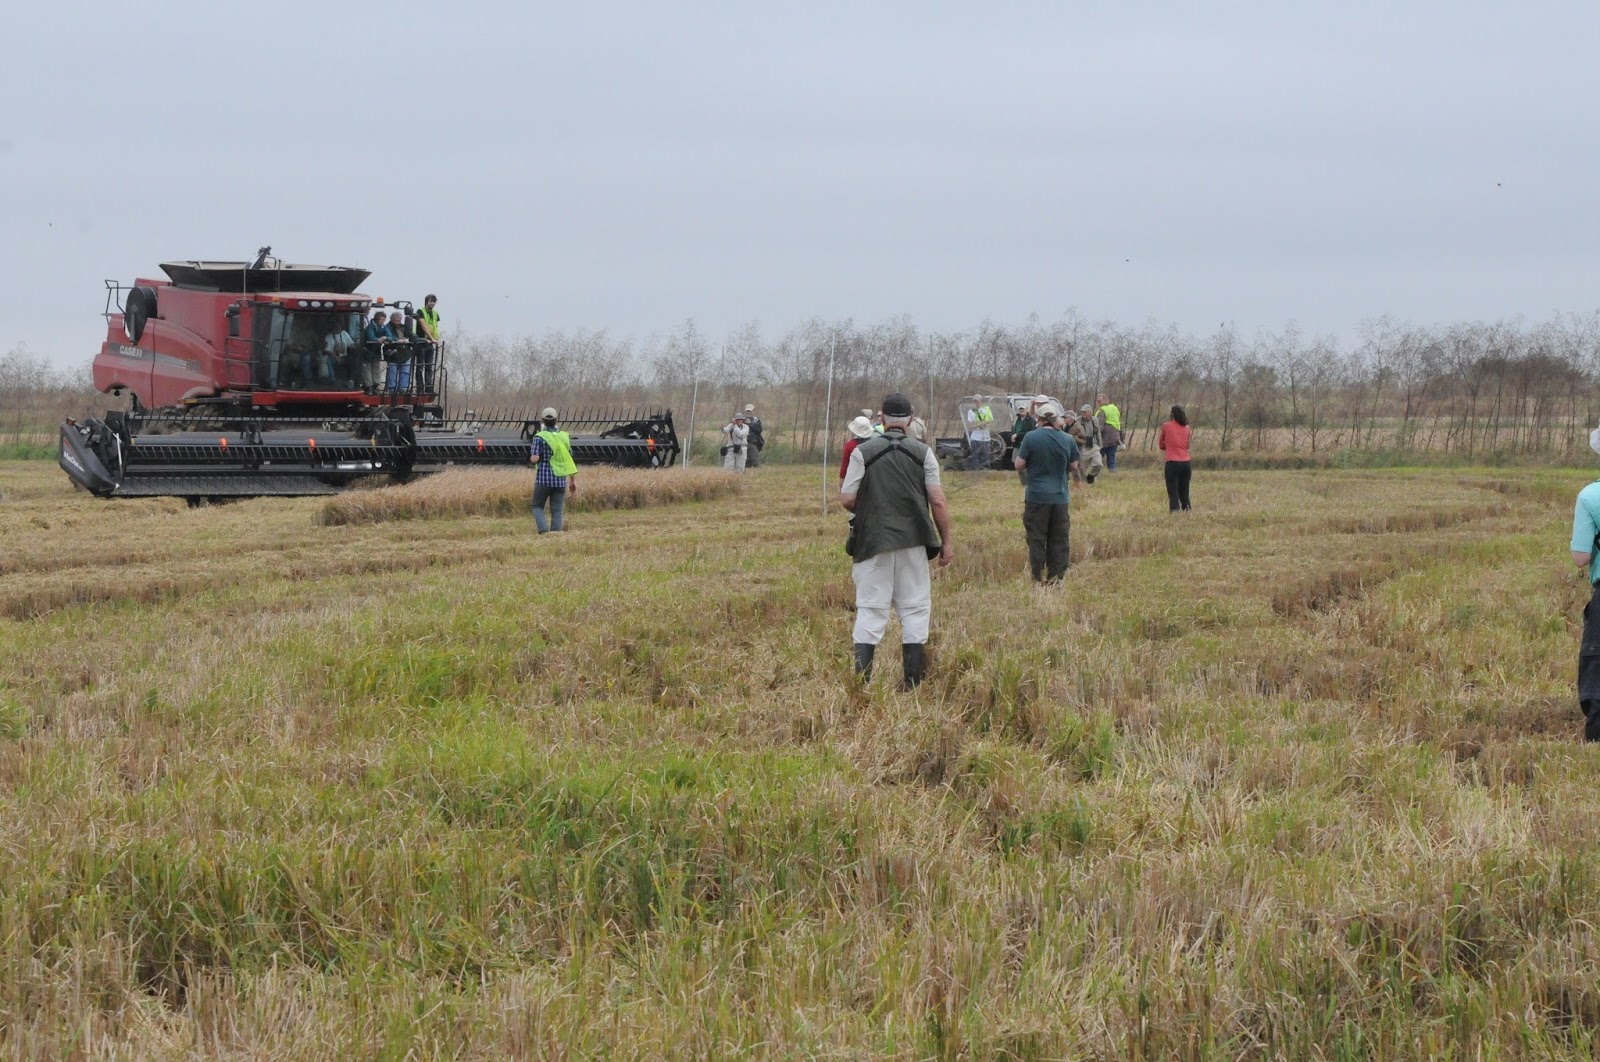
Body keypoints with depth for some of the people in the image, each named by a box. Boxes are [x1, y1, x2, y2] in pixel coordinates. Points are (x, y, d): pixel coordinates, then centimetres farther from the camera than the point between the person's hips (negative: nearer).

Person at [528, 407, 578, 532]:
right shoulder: (564, 436, 7)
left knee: (537, 506, 12)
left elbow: (535, 458, -16)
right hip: (561, 479, 3)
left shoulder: (540, 437, -7)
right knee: (557, 511, 6)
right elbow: (570, 460, 8)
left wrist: (532, 455, 9)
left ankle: (543, 529, -9)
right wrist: (573, 481, 14)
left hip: (543, 479, -3)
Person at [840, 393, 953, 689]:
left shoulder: (862, 452, -3)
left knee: (871, 609, 3)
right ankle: (912, 682, 6)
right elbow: (938, 501, -3)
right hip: (913, 541, 0)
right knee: (915, 609, 8)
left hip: (873, 540, 0)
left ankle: (861, 681, -3)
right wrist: (946, 542, 5)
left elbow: (847, 499, -4)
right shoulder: (922, 453, 0)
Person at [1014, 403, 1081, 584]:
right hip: (1060, 497, 3)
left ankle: (1038, 579, 5)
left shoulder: (1031, 438, -11)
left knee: (1036, 540, 5)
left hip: (1037, 496, -3)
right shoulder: (1068, 440, 0)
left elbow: (1019, 465, -7)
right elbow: (1073, 467, 9)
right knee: (1059, 540, 9)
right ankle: (1057, 578, 9)